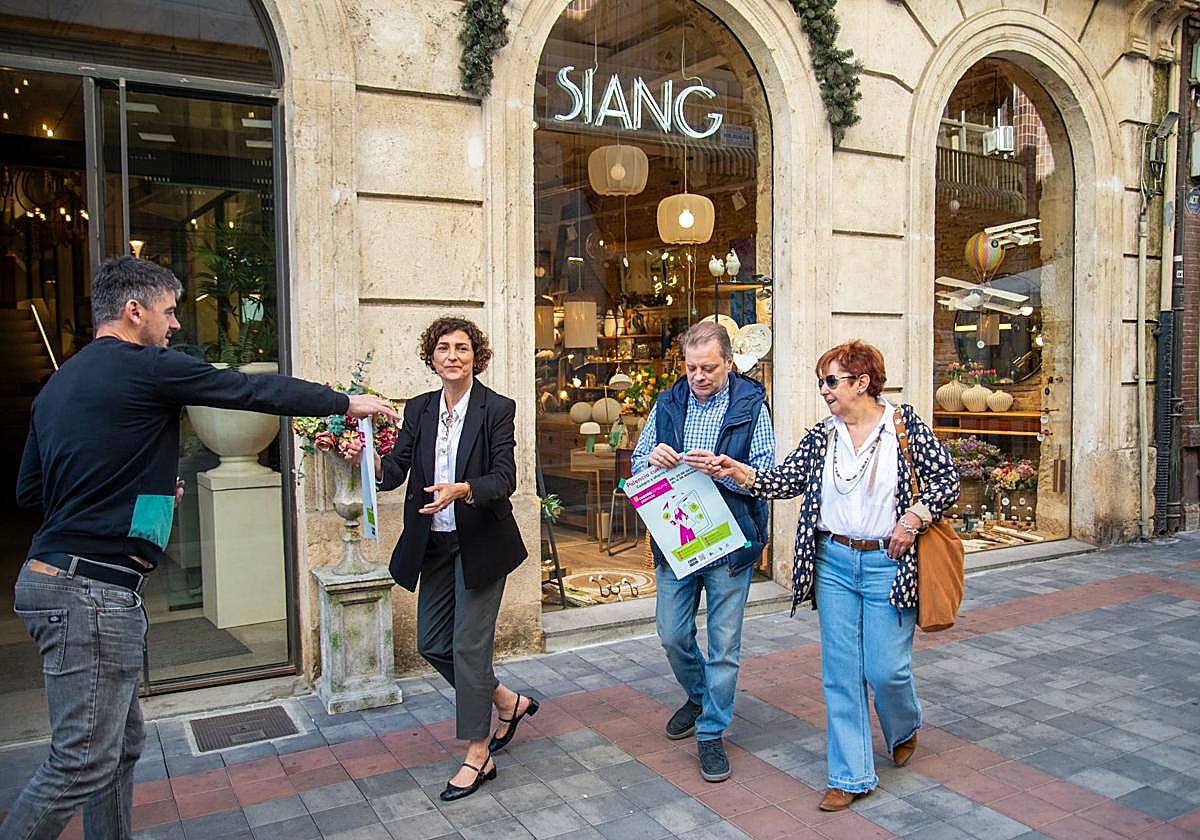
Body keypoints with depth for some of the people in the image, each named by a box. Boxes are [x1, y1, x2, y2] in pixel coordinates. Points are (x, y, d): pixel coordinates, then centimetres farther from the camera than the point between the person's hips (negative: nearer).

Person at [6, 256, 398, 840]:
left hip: (56, 578, 10)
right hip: (92, 590, -10)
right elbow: (258, 391, -5)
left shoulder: (60, 382, 15)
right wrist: (346, 403, 7)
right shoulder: (149, 368, -11)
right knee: (81, 764, -3)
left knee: (121, 744, 16)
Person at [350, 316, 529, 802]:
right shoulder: (418, 410, 6)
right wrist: (372, 461, -26)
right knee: (432, 644, 11)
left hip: (479, 543, -6)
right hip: (434, 544, 6)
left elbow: (505, 478, -17)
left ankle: (477, 757, 14)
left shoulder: (497, 409, -8)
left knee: (469, 644, -2)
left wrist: (461, 489, -35)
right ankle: (509, 703, 34)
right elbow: (394, 470, -4)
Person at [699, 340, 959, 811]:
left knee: (886, 667, 1)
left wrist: (912, 519, -13)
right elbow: (785, 481, 0)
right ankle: (851, 776, 18)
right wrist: (736, 471, -12)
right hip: (834, 564, 4)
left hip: (887, 564, -3)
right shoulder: (822, 436, 5)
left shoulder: (904, 424, -5)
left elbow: (947, 479, -3)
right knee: (840, 672, 5)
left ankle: (905, 729, 37)